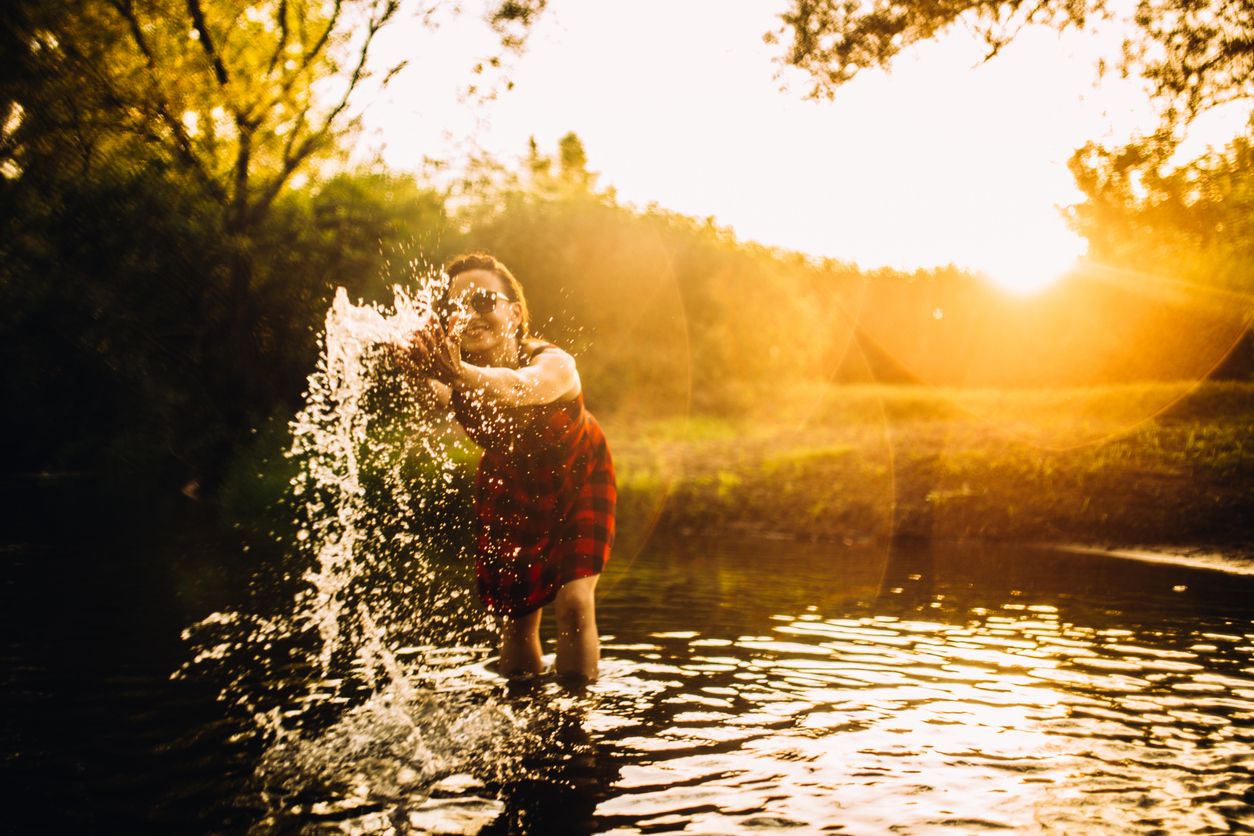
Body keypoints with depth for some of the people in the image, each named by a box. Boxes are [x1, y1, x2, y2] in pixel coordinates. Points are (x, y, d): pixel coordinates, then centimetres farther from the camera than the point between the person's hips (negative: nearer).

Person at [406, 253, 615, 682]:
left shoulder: (554, 363, -37)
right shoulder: (455, 375, -25)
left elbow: (524, 386, -59)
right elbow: (441, 393, -47)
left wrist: (463, 375, -80)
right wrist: (433, 374, -71)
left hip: (578, 481, -3)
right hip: (511, 493, 3)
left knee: (574, 605, -16)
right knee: (515, 620, 7)